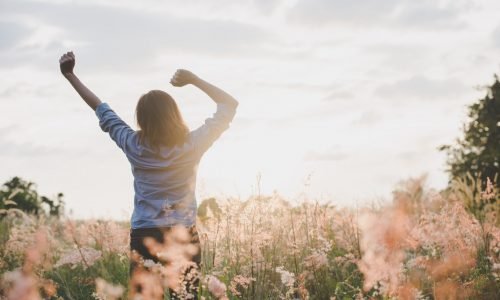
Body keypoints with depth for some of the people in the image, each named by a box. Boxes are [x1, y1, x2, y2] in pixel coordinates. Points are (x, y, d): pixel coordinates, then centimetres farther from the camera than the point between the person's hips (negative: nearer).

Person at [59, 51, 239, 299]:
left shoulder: (134, 146, -3)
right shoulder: (192, 145, -7)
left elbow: (101, 108, 9)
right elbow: (229, 105, 4)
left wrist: (70, 75, 19)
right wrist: (194, 80, 3)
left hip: (144, 238, 1)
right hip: (184, 237, -1)